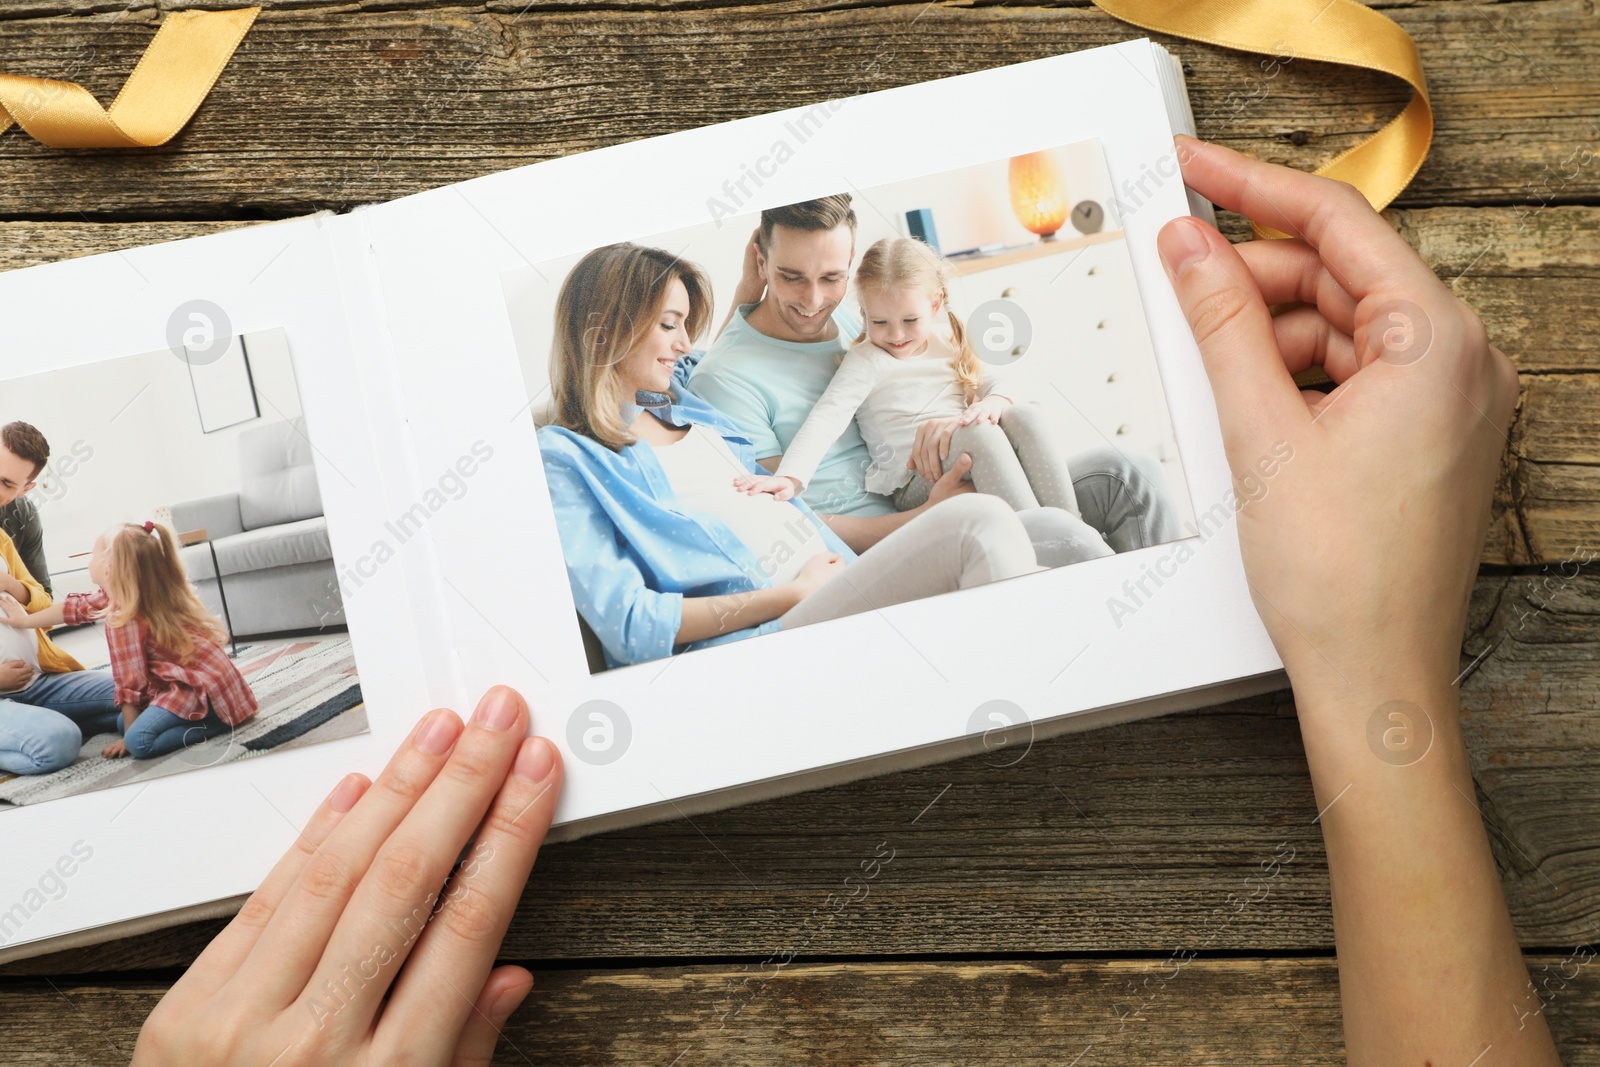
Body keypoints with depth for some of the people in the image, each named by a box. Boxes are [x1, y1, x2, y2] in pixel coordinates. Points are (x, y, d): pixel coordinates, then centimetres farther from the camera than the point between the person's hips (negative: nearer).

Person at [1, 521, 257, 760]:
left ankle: (212, 723, -15)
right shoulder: (119, 595, 8)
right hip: (190, 678, 11)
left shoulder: (123, 619, -19)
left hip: (202, 686, -11)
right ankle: (206, 716, 7)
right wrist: (25, 620, 36)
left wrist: (129, 737, -4)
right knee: (123, 723, 17)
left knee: (139, 741, -25)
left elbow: (131, 680, -14)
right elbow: (79, 606, 26)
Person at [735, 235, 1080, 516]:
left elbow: (990, 386, 17)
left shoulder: (948, 340, 16)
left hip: (983, 462, 6)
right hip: (916, 484, -6)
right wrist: (790, 477, -30)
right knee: (979, 433, -32)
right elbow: (827, 418, -14)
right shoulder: (865, 361, -2)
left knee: (1026, 416, -19)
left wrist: (994, 402, -10)